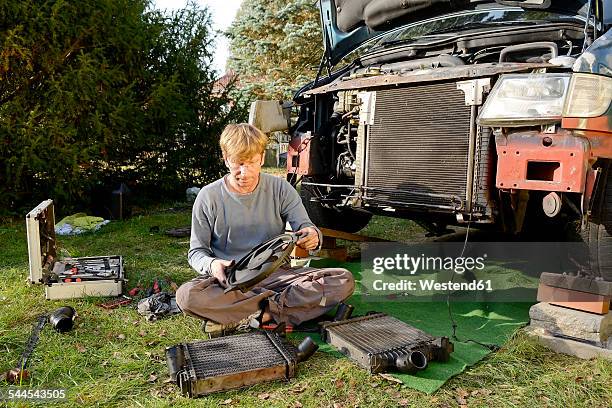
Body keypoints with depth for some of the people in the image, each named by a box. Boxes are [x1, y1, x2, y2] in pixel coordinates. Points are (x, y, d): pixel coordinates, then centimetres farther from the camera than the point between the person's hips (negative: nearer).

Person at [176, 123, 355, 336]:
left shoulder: (280, 189, 2)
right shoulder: (208, 197, -1)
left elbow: (305, 227, 0)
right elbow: (196, 251, 3)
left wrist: (312, 235, -26)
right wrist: (211, 265, -22)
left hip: (276, 274, 1)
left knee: (344, 281, -21)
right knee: (186, 295, -33)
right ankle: (279, 305, -20)